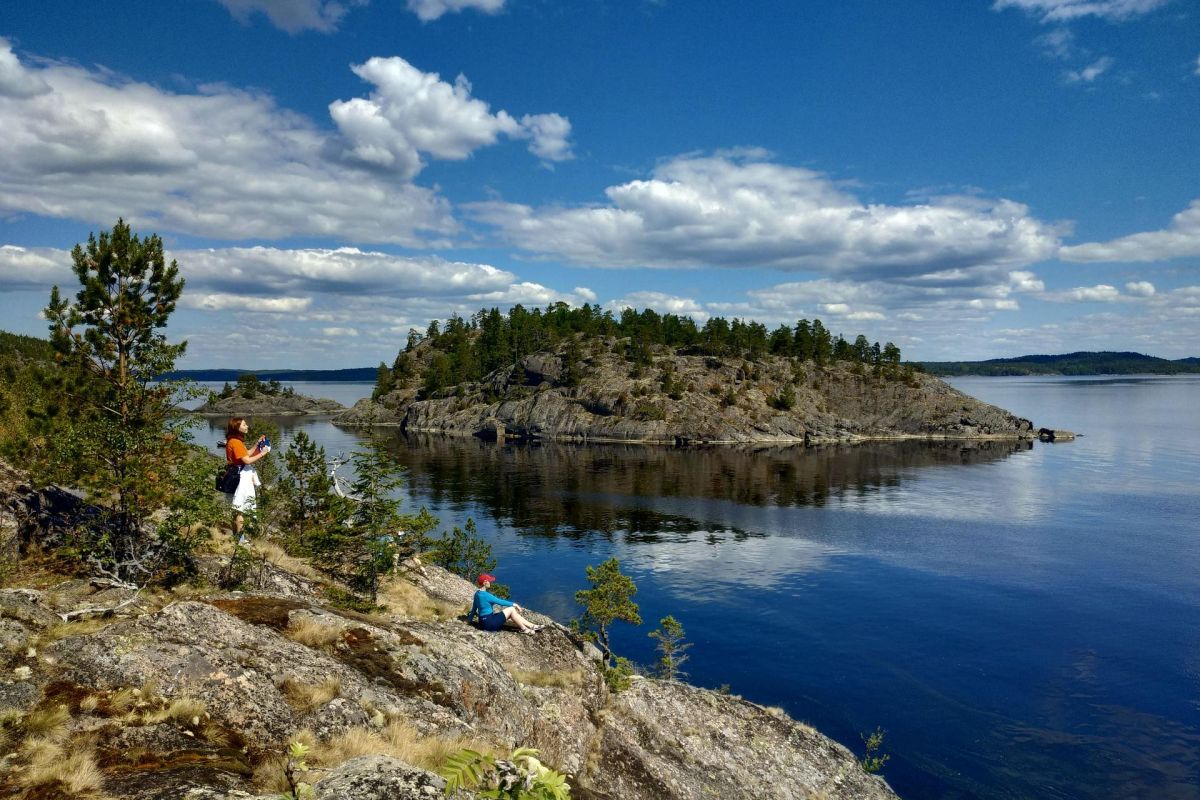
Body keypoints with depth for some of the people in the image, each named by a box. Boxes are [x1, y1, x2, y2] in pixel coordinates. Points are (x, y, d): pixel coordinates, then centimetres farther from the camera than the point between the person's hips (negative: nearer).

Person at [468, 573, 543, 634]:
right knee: (511, 609, -6)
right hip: (489, 623, -9)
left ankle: (533, 626, 12)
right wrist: (514, 604, -3)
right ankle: (524, 629, 5)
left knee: (511, 617, 12)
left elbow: (474, 609, 17)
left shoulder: (477, 594, 8)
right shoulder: (485, 595, -20)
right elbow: (500, 602, -15)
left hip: (483, 622, 9)